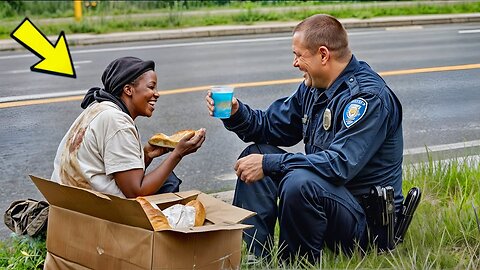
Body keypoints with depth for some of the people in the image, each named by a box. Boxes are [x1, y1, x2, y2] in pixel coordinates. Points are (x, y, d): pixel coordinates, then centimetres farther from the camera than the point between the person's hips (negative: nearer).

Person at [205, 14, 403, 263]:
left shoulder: (369, 97, -22)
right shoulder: (313, 87, 6)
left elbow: (340, 164, -32)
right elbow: (272, 126, 15)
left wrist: (269, 164, -28)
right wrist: (235, 113, -5)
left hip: (367, 221, -9)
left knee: (299, 182, -36)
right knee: (257, 153, 4)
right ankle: (252, 255, 0)